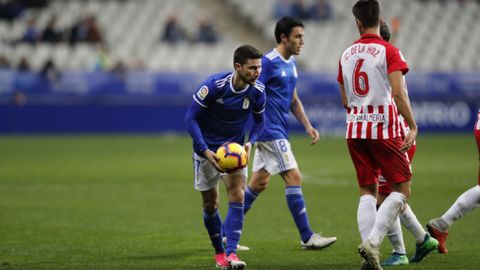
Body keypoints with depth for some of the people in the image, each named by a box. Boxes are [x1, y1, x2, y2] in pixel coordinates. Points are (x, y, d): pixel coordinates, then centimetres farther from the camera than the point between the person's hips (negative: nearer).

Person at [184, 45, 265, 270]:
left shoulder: (257, 91, -14)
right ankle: (219, 252, 24)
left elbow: (258, 121, 5)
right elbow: (190, 118, -19)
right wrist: (205, 151, -25)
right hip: (207, 149, -2)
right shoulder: (214, 85, -24)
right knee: (210, 204, 5)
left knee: (237, 196, -17)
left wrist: (250, 142, -15)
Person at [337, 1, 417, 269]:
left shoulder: (346, 55, 10)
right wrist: (413, 127, -17)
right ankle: (373, 241, -15)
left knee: (367, 192, 10)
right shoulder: (389, 51, -7)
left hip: (355, 129, 5)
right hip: (384, 129, -5)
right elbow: (398, 92, -18)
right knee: (402, 189, 3)